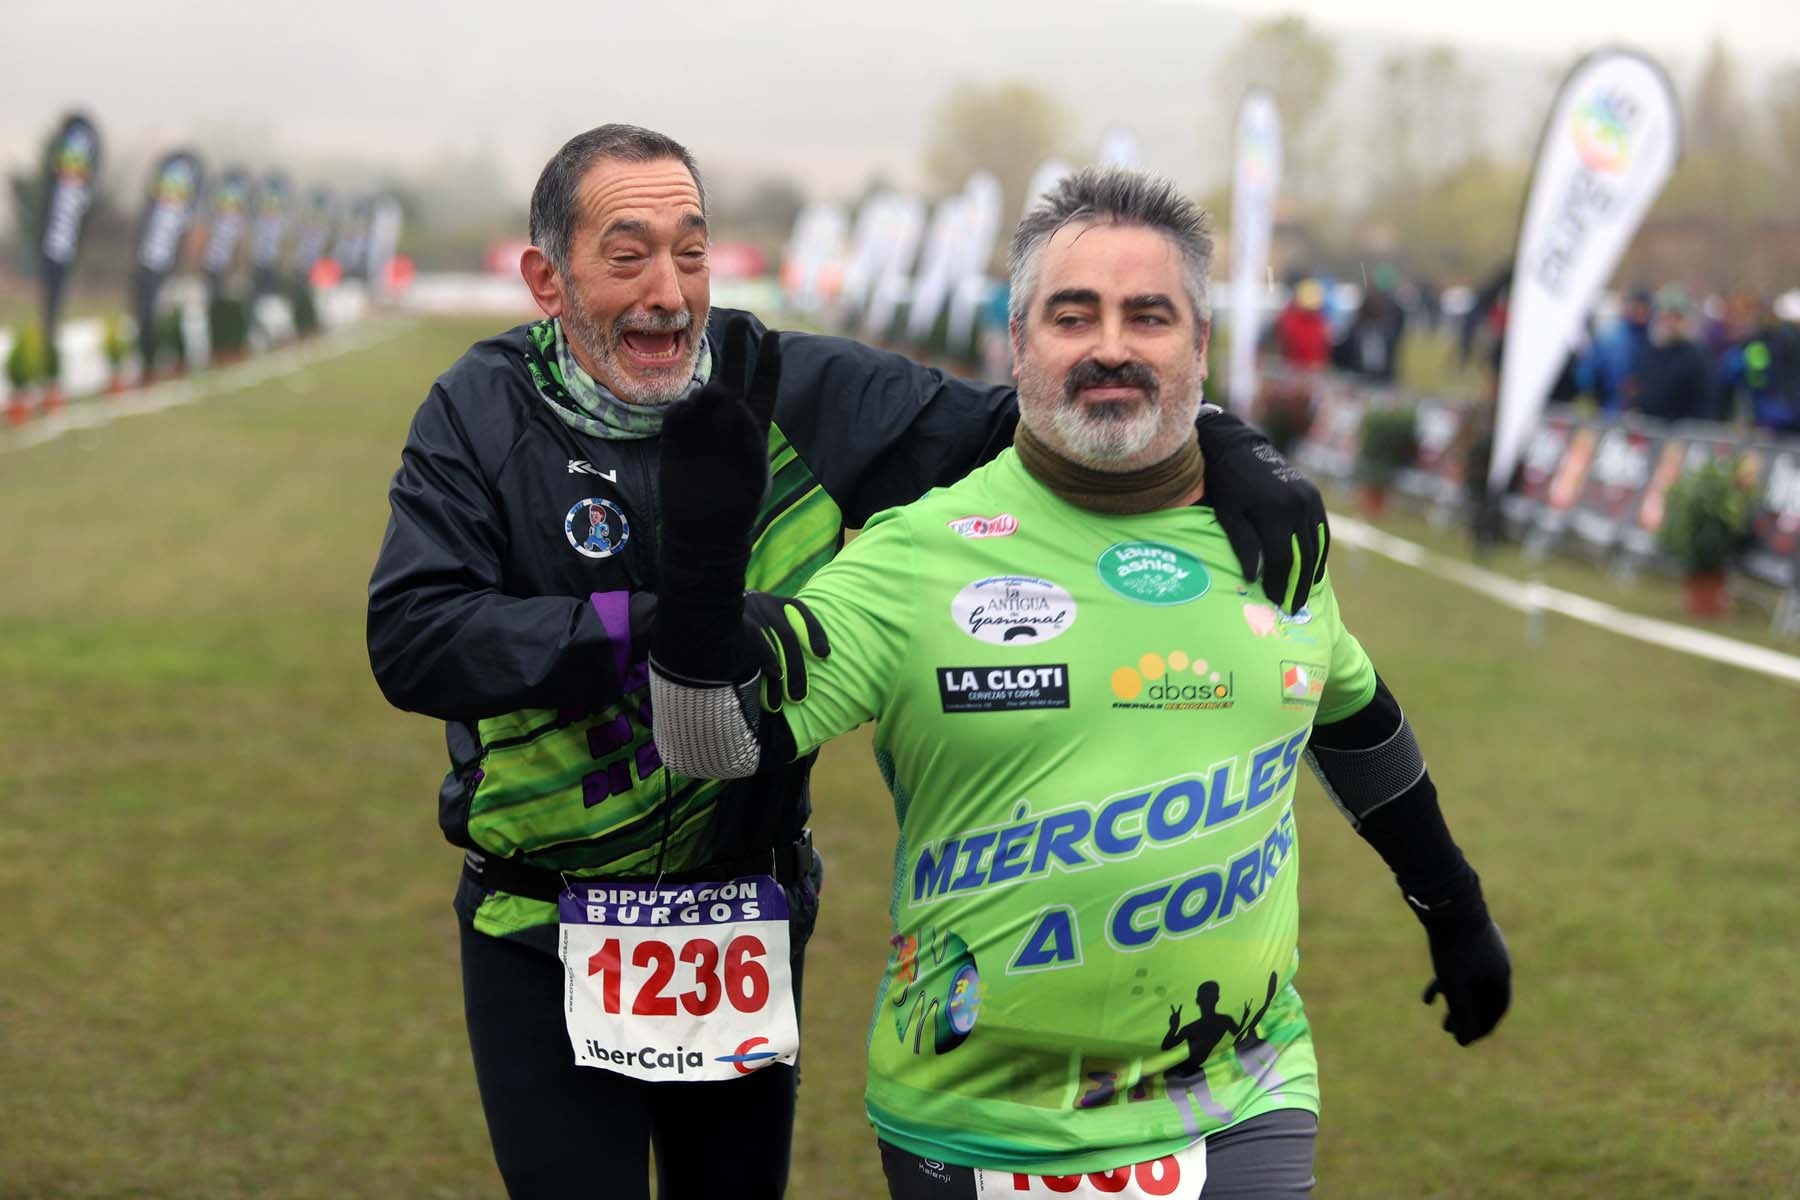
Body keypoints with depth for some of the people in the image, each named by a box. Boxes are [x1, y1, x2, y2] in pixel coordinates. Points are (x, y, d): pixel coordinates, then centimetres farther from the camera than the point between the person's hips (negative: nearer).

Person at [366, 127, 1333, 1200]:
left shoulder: (797, 395, -5)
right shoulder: (483, 415, -9)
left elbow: (1010, 423, 2)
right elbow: (412, 639, -22)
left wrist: (1225, 448, -15)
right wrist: (657, 629, -32)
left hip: (750, 940, 3)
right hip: (544, 949, -3)